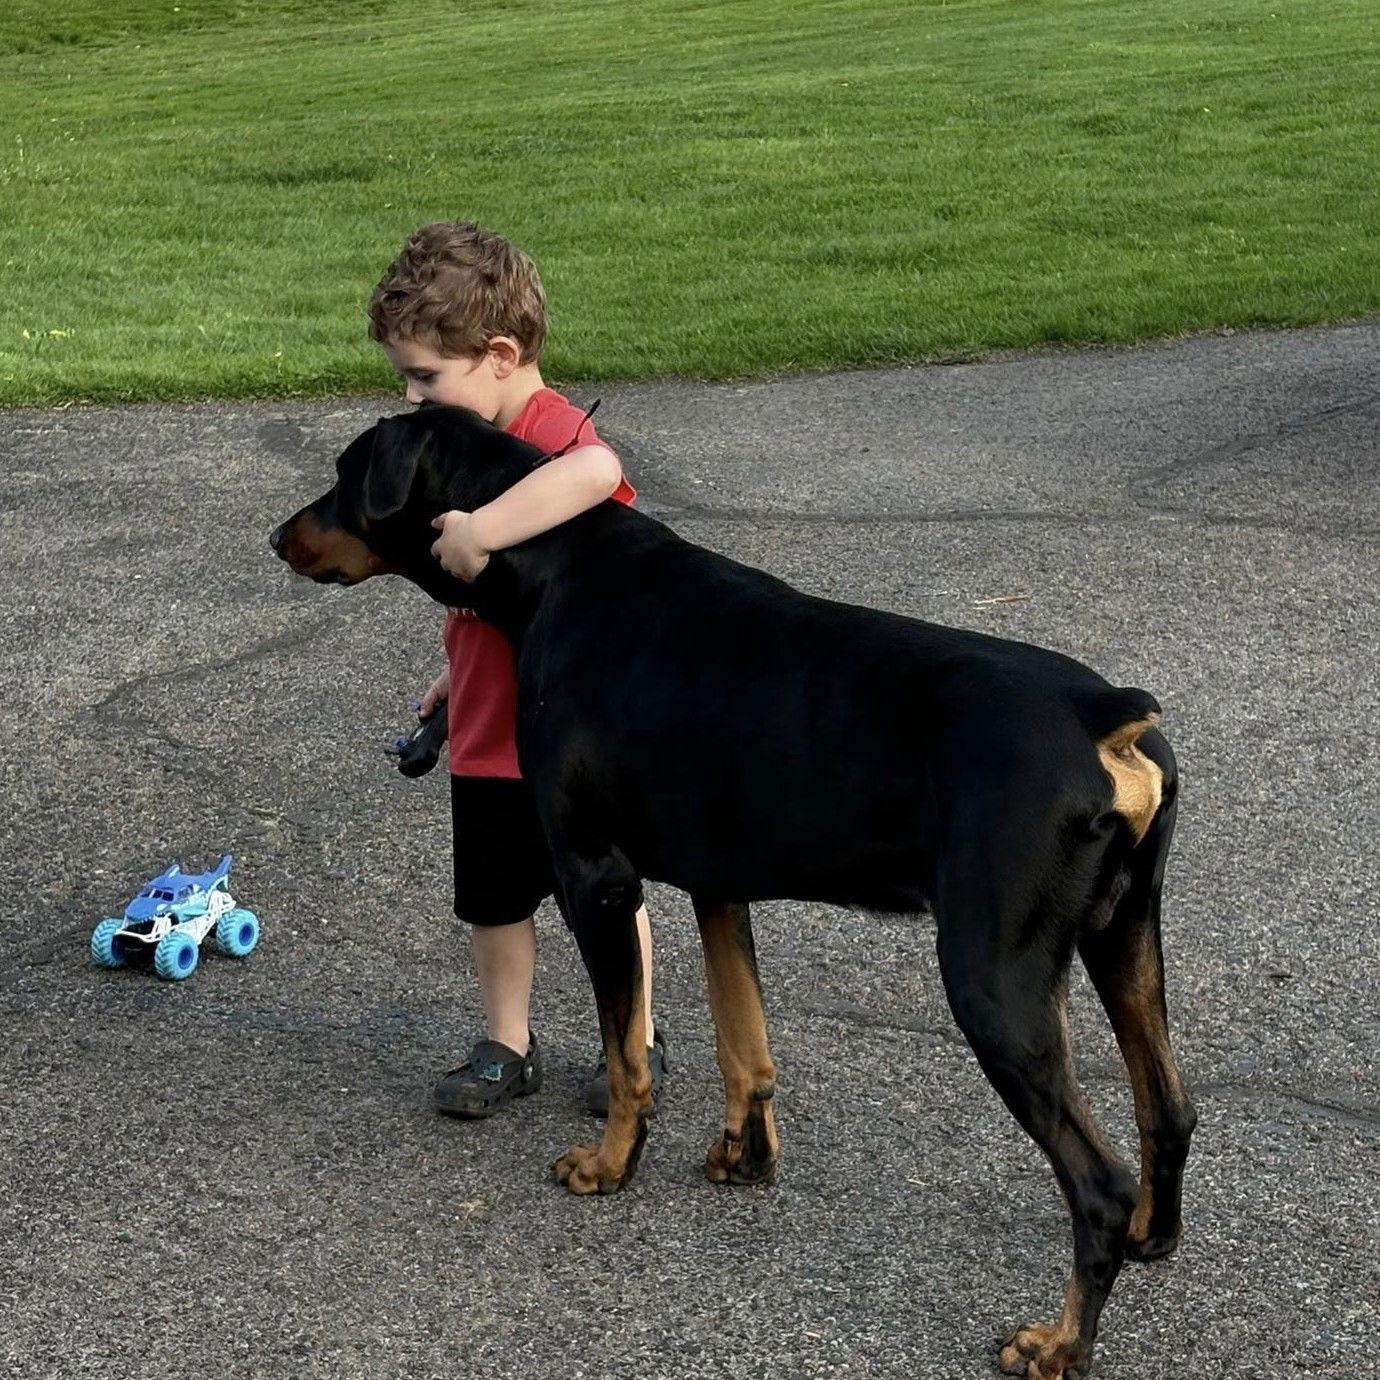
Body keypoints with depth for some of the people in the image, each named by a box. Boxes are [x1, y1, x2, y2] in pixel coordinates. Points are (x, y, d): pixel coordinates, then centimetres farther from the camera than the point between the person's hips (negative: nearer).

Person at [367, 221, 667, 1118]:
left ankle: (638, 1042, 27)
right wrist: (456, 677, 24)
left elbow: (596, 472, -49)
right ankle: (509, 1047, 30)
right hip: (488, 732, 8)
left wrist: (482, 528, -50)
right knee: (495, 899, 15)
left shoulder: (553, 430, -22)